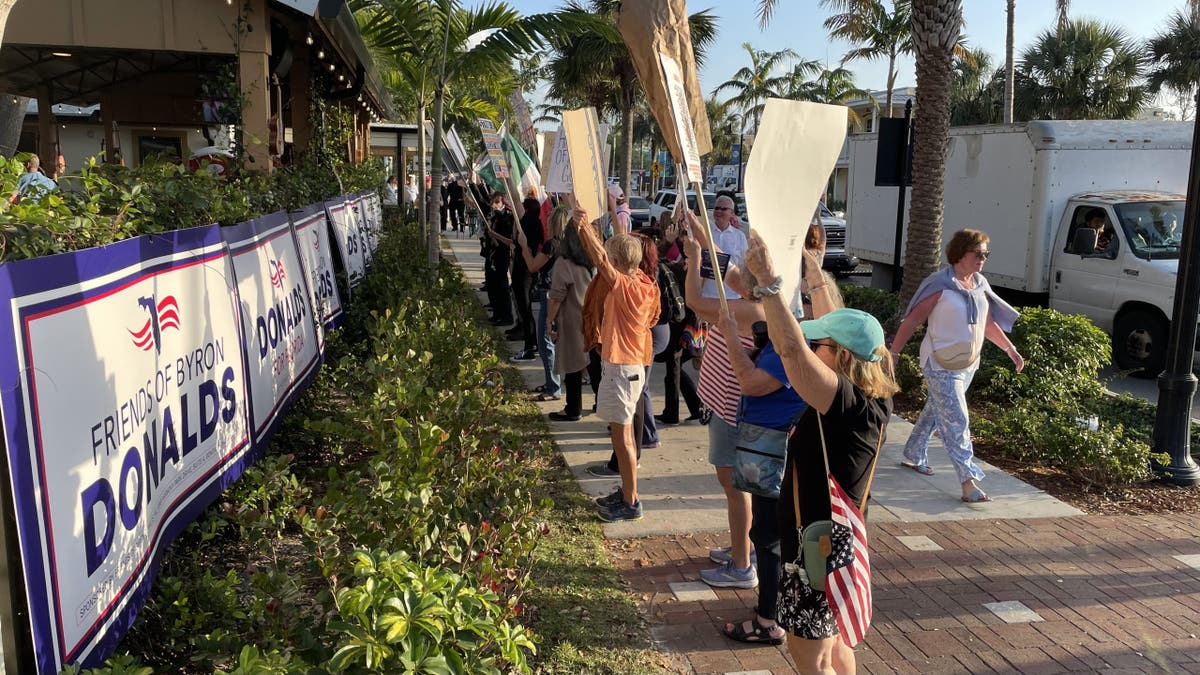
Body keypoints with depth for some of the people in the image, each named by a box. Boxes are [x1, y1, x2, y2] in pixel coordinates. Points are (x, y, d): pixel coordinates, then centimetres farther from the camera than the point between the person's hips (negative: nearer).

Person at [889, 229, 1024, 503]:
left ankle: (913, 456, 37)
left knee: (934, 412, 20)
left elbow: (988, 323, 17)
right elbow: (912, 320, -14)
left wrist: (1010, 349, 12)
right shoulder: (940, 284, -15)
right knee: (956, 423, -9)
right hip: (941, 365, -7)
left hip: (968, 365, 7)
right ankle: (969, 483, -9)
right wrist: (893, 354, -16)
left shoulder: (980, 285, 7)